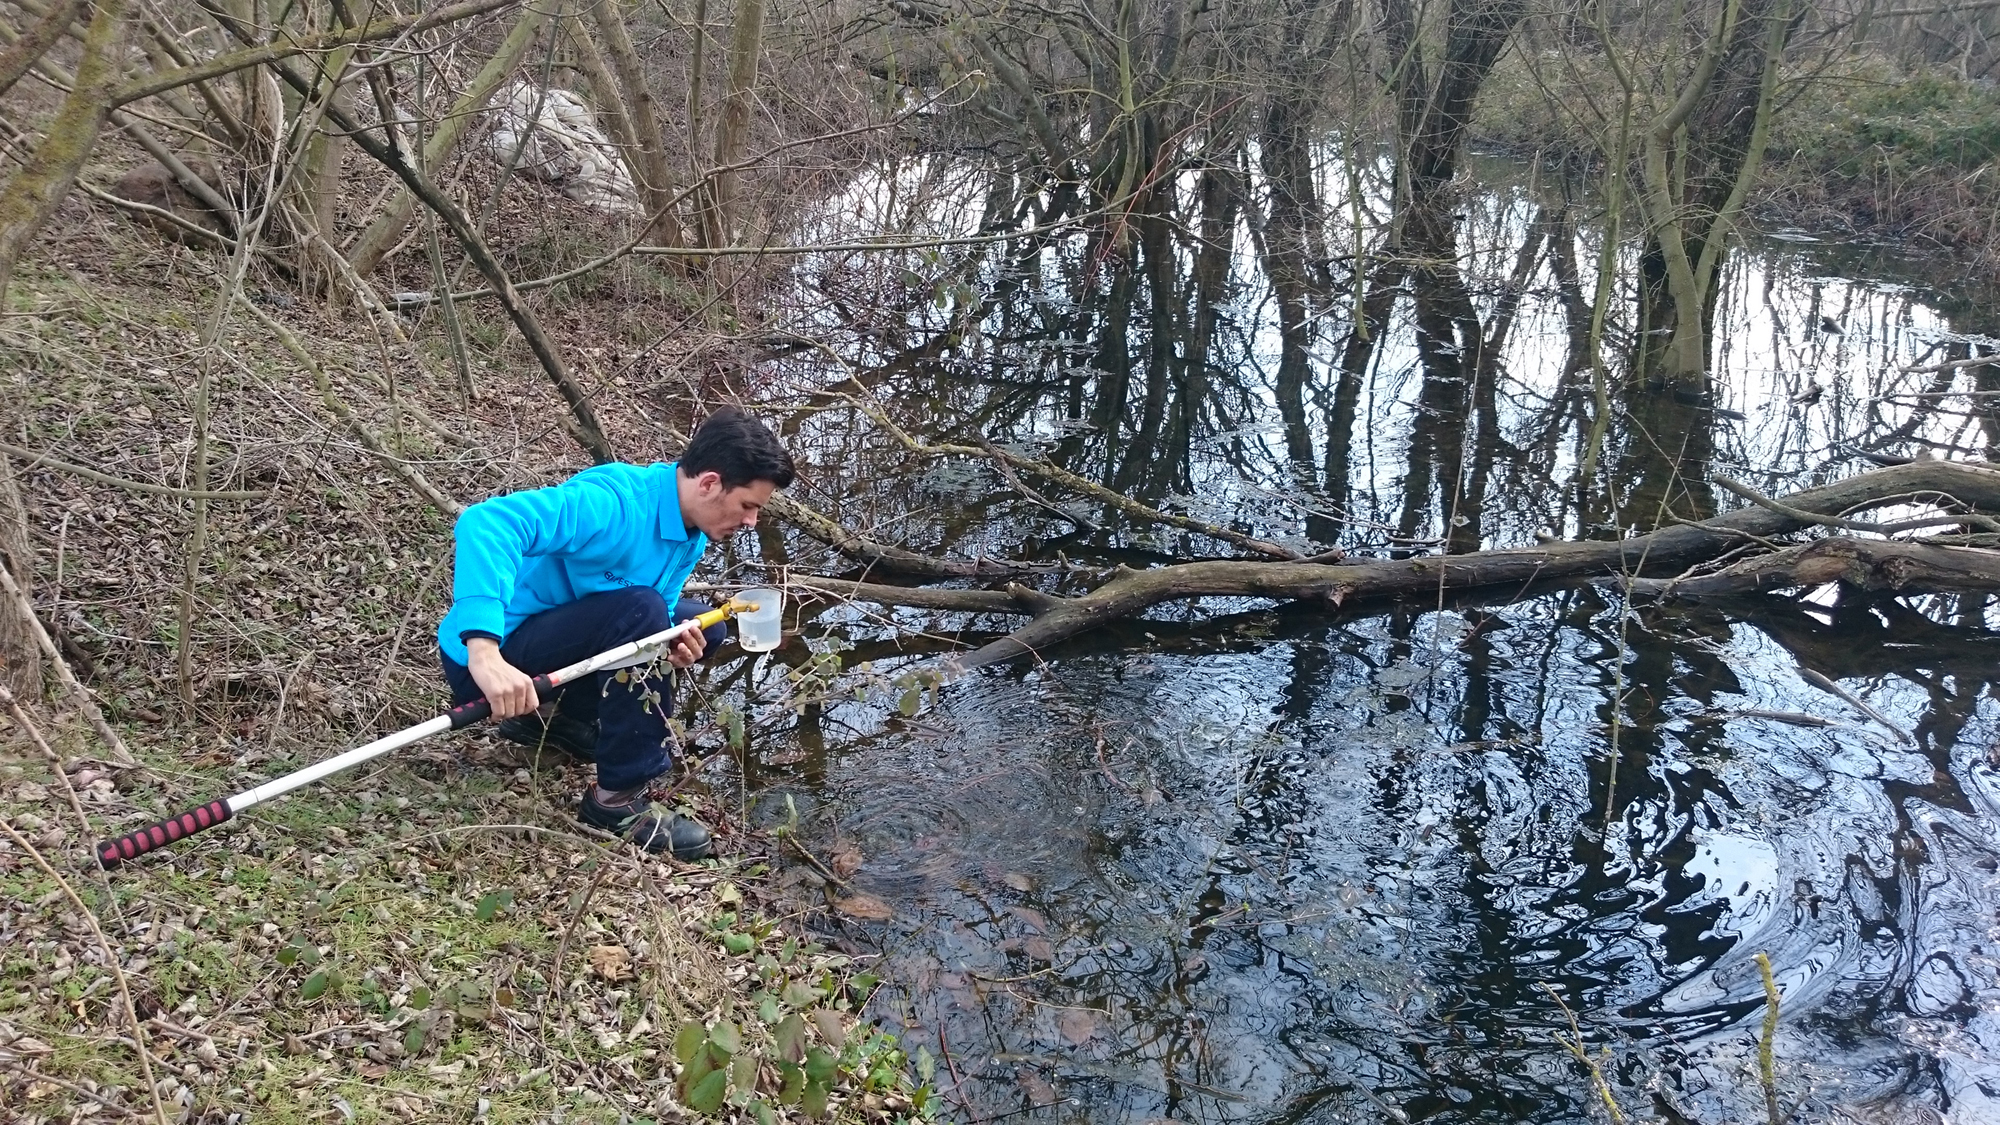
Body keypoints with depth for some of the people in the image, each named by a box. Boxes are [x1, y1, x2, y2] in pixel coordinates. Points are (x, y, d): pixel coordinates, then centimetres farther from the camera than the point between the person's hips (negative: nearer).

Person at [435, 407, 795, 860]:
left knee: (700, 626, 9)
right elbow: (485, 522, -41)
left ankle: (554, 716, 11)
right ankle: (617, 799, -17)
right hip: (482, 657, -9)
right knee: (639, 610, -30)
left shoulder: (693, 534, 1)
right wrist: (485, 653, -51)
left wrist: (676, 645, -16)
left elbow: (658, 620, 10)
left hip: (550, 636, 9)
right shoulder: (613, 500, -29)